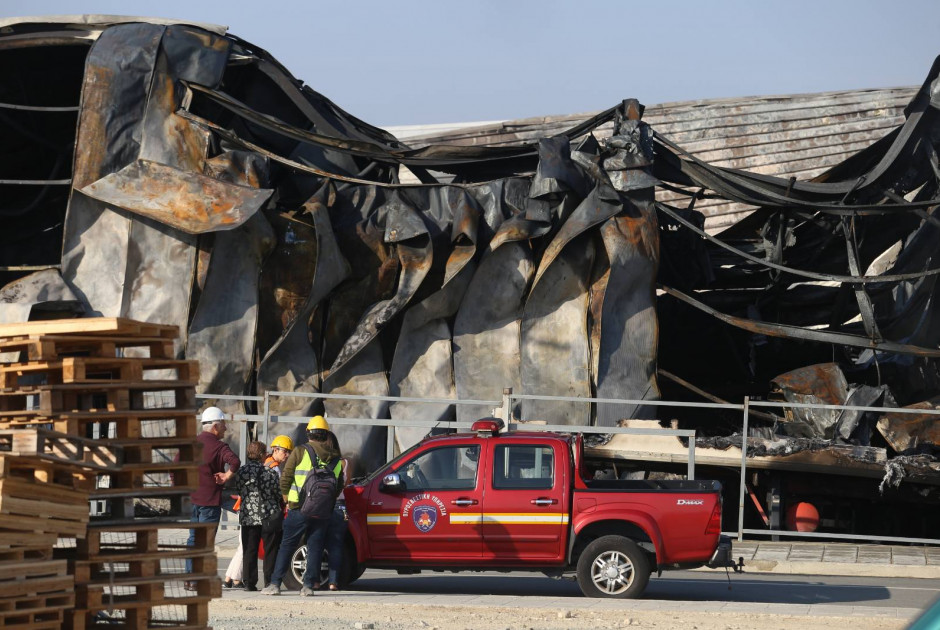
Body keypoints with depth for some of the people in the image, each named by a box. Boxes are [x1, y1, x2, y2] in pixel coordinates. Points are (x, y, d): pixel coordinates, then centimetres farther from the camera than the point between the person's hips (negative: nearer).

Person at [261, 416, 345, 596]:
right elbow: (339, 487, 15)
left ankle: (275, 584, 0)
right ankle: (309, 585, 4)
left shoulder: (300, 453, -4)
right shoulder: (335, 459, 8)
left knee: (286, 546, 3)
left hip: (299, 510, -3)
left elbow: (285, 478, -3)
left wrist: (287, 499, 11)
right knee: (315, 548, 8)